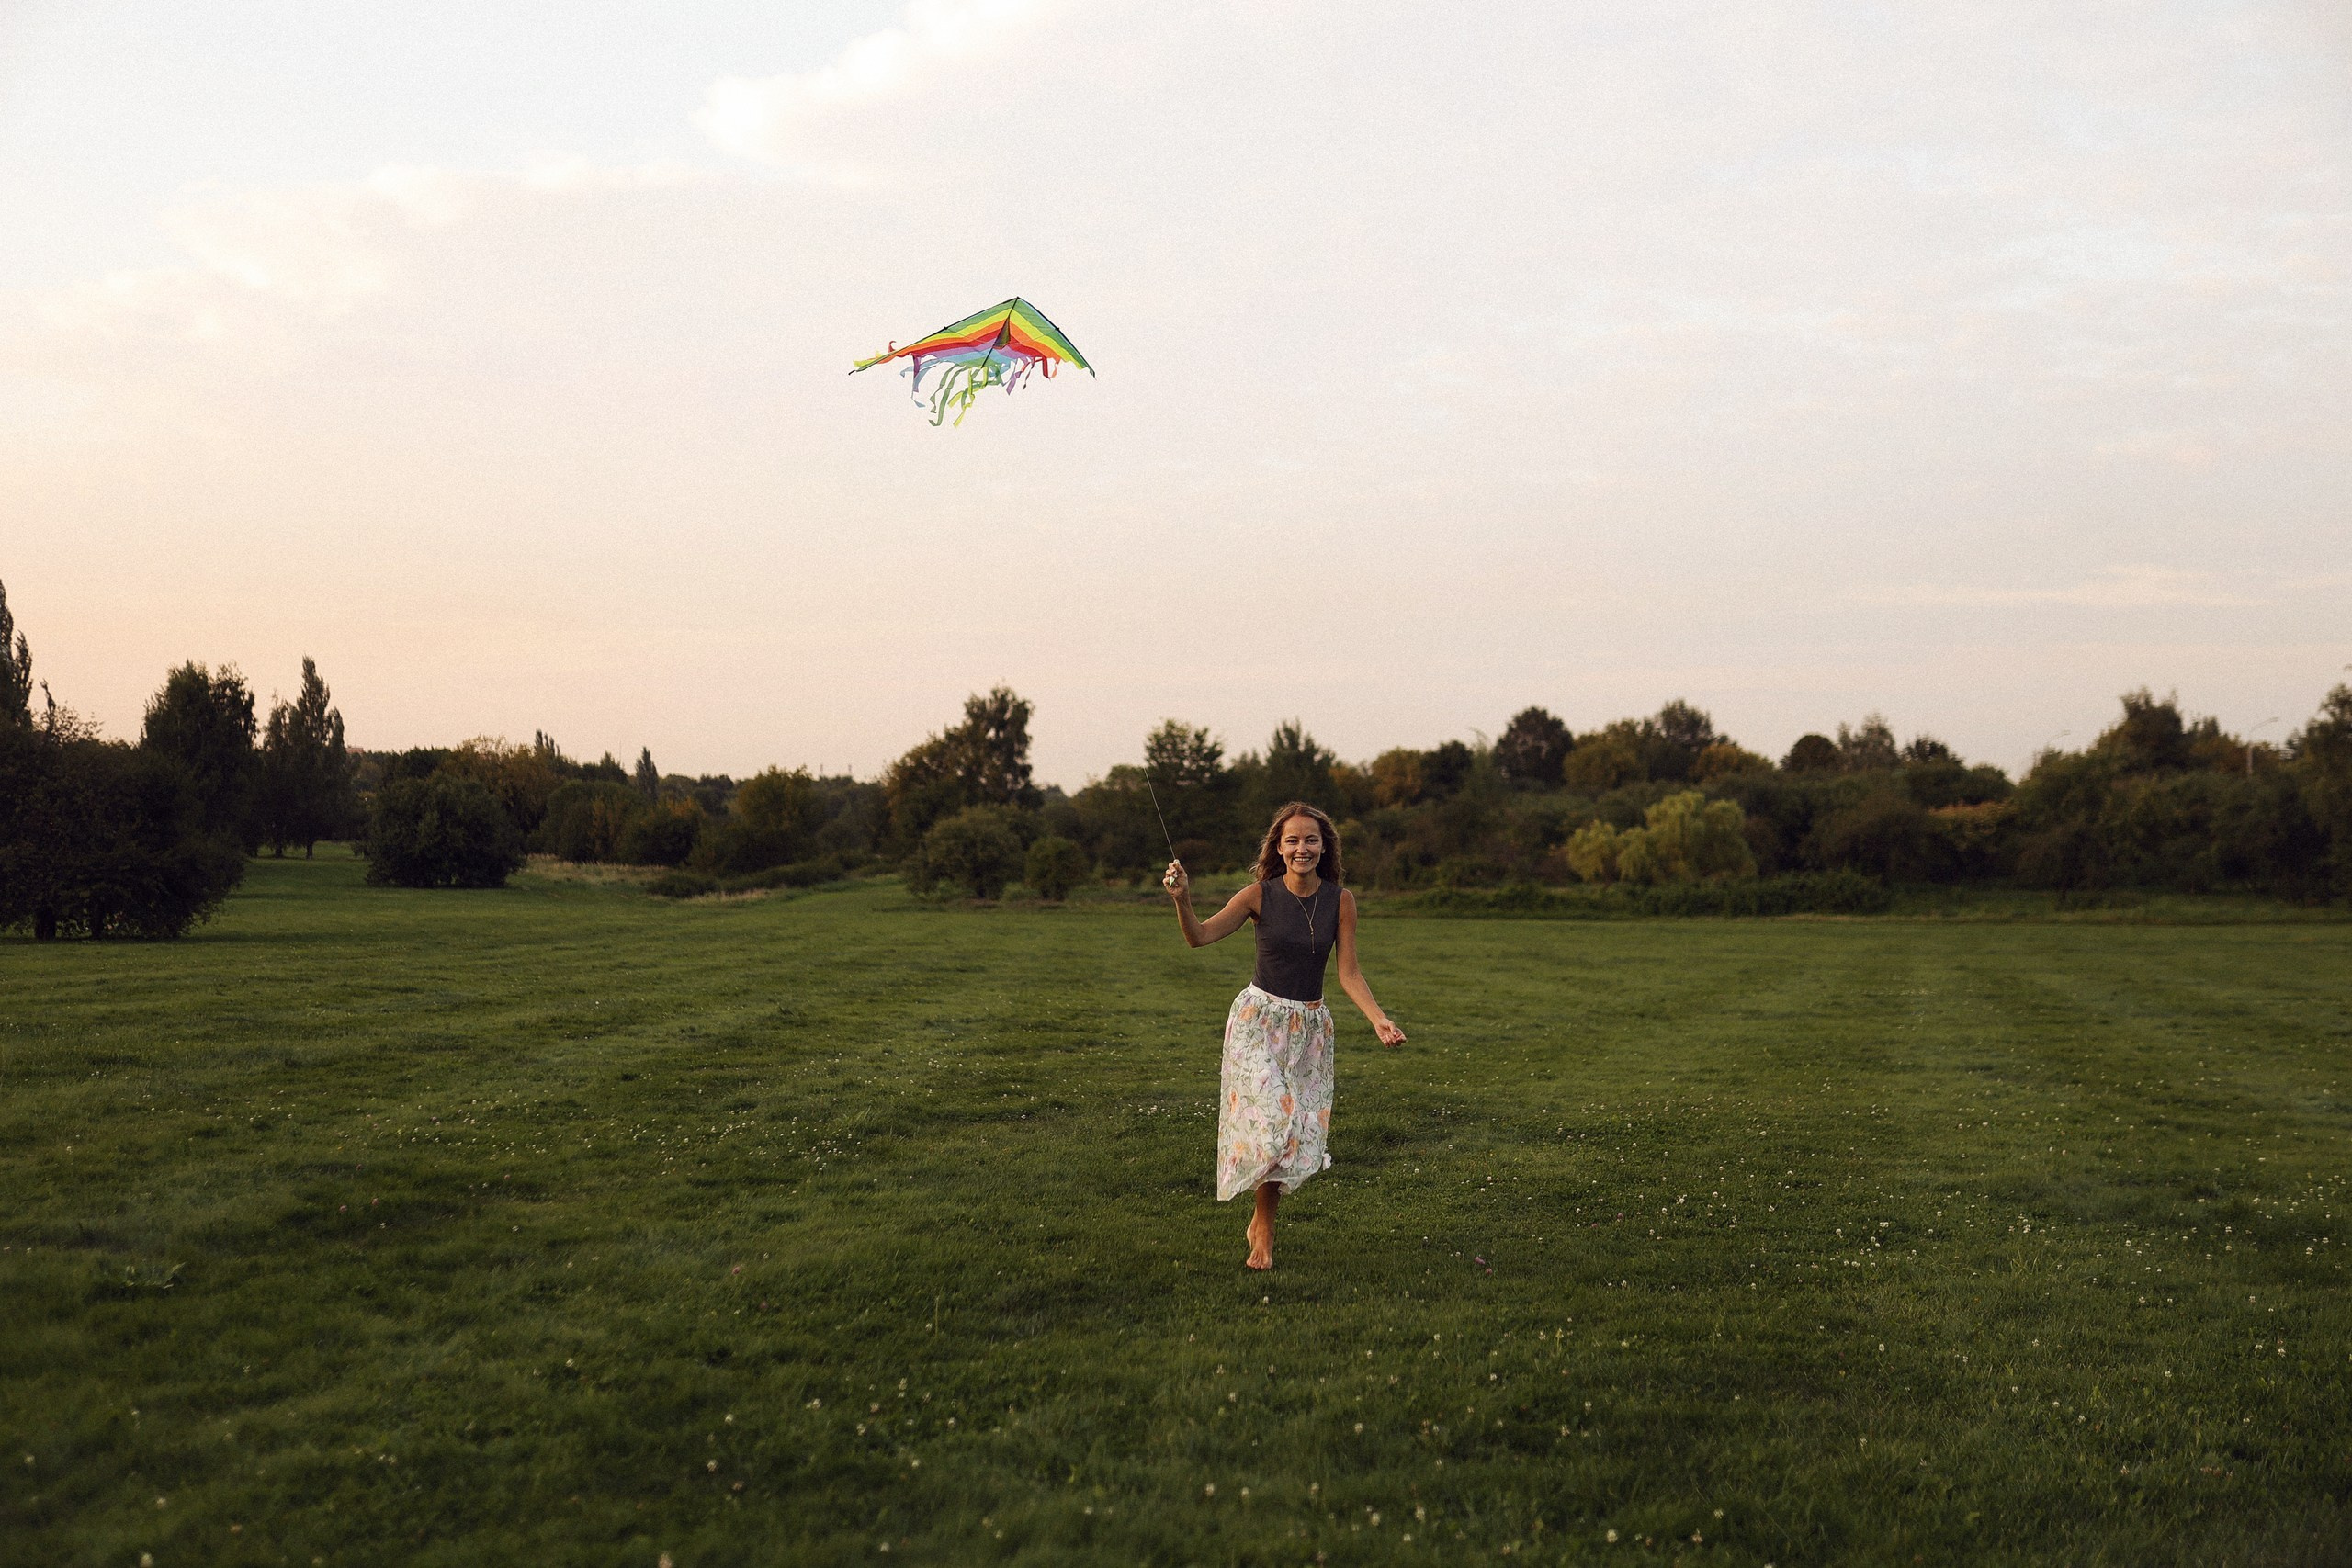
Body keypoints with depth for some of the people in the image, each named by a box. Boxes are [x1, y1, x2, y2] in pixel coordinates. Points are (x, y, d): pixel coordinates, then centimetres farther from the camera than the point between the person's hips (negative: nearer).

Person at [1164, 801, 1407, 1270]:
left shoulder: (1341, 901, -1)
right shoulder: (1261, 895, -7)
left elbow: (1348, 973, -1)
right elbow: (1199, 937, -11)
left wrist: (1380, 1021, -13)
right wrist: (1182, 899, -29)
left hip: (1310, 1026, 3)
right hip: (1258, 1019, -3)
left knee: (1301, 1136, 1)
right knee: (1273, 1118, -19)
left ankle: (1260, 1220, 25)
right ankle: (1265, 1227, 1)